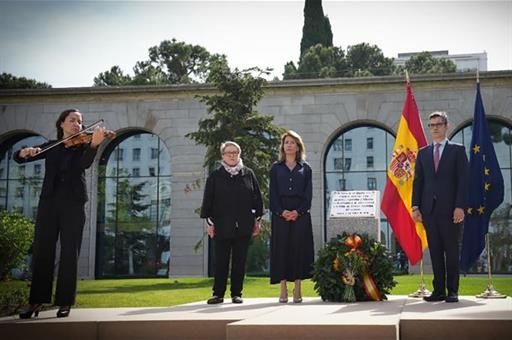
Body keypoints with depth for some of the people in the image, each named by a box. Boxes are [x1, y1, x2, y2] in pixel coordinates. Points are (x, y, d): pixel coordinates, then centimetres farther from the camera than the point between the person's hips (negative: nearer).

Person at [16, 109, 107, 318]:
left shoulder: (82, 146, 8)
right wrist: (26, 151, -15)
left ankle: (65, 302, 2)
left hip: (73, 204, -2)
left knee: (69, 253, -3)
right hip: (49, 202, 2)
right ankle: (36, 301, 6)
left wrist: (94, 144, -35)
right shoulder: (51, 147, 14)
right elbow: (18, 158, 9)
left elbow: (85, 163, -15)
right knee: (42, 251, 0)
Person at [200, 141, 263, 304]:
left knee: (240, 261, 5)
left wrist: (257, 220, 6)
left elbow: (257, 197, 10)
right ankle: (218, 294, 10)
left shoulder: (248, 174, 8)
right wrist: (209, 222, 0)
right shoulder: (215, 176, 4)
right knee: (221, 261, 2)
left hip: (243, 226, 1)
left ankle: (236, 293, 14)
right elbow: (208, 200, 4)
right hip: (222, 226, -1)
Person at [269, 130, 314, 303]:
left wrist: (298, 211, -10)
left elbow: (308, 193, 4)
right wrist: (281, 211, -11)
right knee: (281, 248, -3)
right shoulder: (276, 168, 11)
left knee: (299, 248, -3)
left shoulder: (305, 168, 11)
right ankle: (283, 290, 0)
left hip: (300, 214, 0)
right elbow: (273, 192, 4)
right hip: (280, 214, 0)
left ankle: (297, 289, 2)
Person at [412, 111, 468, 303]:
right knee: (435, 252, 4)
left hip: (450, 209, -3)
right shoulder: (423, 153, 16)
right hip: (429, 209, 3)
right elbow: (418, 181, 12)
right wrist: (416, 206, 2)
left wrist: (460, 206, -11)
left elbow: (463, 180, -1)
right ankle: (439, 290, 8)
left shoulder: (457, 150, 6)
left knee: (451, 251, 1)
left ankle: (452, 291, 6)